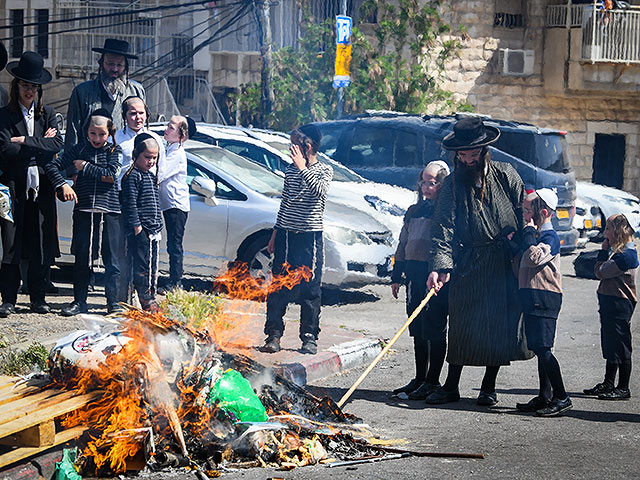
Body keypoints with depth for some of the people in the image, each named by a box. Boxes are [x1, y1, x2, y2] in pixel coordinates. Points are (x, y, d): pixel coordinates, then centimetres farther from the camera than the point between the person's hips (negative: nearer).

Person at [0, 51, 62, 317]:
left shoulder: (48, 114, 12)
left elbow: (57, 145, -2)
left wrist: (25, 141, -10)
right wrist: (40, 143, -7)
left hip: (41, 188, 3)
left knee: (41, 245, 3)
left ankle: (38, 297, 13)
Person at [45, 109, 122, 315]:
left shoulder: (114, 151, 5)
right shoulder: (79, 150, 8)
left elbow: (112, 174, -11)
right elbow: (52, 166, 6)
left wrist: (85, 167, -7)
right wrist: (63, 185, -8)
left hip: (110, 210, -1)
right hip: (84, 210, 1)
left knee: (111, 259, 0)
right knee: (82, 257, 4)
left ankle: (113, 301, 8)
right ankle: (79, 301, 12)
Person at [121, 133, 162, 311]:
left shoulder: (151, 176, 17)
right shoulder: (132, 176, -10)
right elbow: (130, 203, -15)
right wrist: (136, 224, -19)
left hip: (153, 230, 9)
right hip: (139, 230, -9)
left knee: (153, 265, 11)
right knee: (141, 265, -7)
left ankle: (151, 297, 17)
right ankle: (145, 299, -6)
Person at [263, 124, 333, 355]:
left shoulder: (324, 170, -2)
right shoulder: (290, 170, 12)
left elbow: (319, 191, -24)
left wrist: (302, 167, -23)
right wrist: (275, 234, 18)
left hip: (310, 237, -4)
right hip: (286, 234, 4)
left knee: (309, 290, -1)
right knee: (278, 288, 1)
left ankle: (309, 338, 8)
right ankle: (273, 335, 5)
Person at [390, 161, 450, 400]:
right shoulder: (414, 211, 17)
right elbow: (403, 245, 22)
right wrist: (396, 276, 19)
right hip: (414, 274, 7)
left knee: (434, 328, -4)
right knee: (417, 329, 10)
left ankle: (432, 381, 2)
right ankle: (420, 379, 18)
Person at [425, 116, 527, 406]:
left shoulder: (506, 176, -1)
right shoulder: (453, 185, -2)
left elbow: (526, 213, 6)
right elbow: (444, 228, -10)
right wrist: (441, 266, -23)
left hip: (505, 264, 0)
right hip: (469, 264, 0)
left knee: (500, 327, 3)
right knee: (461, 326, 2)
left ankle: (489, 387, 15)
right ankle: (451, 386, 12)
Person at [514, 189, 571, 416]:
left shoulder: (550, 237, -11)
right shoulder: (535, 235, 19)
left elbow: (534, 258, -26)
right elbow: (524, 261, 28)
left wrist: (529, 232, -15)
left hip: (545, 299, -10)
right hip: (532, 297, 10)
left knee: (542, 348, -13)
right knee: (539, 349, 11)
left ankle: (561, 397, -10)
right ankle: (545, 397, 16)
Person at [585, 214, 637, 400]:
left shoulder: (625, 255, -18)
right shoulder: (620, 252, 14)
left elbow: (601, 272, -17)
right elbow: (603, 272, 16)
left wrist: (603, 251, -6)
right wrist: (605, 252, 7)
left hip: (619, 304, -11)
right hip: (610, 303, 11)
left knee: (621, 346, -5)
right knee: (610, 345, 16)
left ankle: (623, 389, 0)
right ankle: (608, 384, 25)